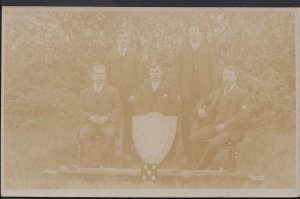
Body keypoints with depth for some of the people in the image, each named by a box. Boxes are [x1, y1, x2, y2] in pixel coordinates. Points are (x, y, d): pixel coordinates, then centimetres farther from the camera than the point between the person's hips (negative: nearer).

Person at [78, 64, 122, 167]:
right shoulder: (84, 92, 17)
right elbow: (81, 110, 12)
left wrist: (107, 117, -11)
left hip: (107, 122, -1)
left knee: (109, 135, -36)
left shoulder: (113, 91, 14)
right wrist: (90, 117, -10)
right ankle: (98, 162, -27)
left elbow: (118, 108, 7)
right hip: (90, 122, 1)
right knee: (82, 135, -32)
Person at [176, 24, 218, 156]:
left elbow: (212, 70, 6)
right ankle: (186, 149, 7)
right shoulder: (183, 51, 10)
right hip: (187, 91, 0)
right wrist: (178, 91, -1)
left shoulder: (207, 50, 10)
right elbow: (178, 72, 7)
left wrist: (213, 91, -1)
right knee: (186, 121, 1)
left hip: (204, 90, 0)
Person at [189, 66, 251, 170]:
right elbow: (202, 103, 24)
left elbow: (243, 115, -11)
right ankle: (204, 162, -10)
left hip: (232, 129, -6)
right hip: (214, 125, 6)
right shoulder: (217, 92, 18)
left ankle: (201, 168, -17)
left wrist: (225, 126, -18)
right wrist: (200, 110, -3)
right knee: (194, 138, -16)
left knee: (214, 143, -32)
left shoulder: (242, 94, -1)